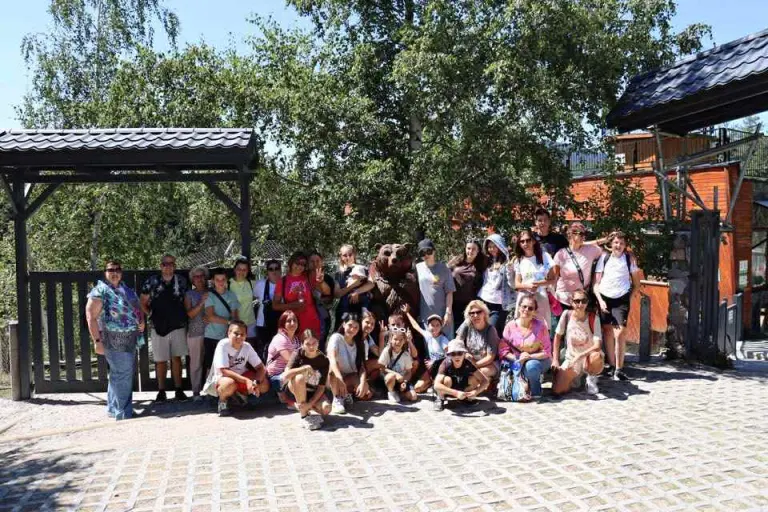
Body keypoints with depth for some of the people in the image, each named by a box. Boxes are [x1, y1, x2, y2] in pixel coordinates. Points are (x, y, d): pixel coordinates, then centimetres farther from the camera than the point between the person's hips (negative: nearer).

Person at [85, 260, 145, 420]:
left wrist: (141, 320, 8)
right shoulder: (100, 291, -8)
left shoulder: (126, 289, 15)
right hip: (114, 340, -8)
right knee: (123, 374, -6)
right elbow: (91, 317, -14)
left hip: (130, 339, 8)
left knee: (118, 374, 17)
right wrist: (97, 340, -20)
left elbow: (137, 307, 28)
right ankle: (123, 413, 3)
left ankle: (113, 408, 31)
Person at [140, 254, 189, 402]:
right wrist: (151, 314, -1)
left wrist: (185, 316, 4)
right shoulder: (152, 281, -1)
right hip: (158, 327, -1)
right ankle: (161, 391, 15)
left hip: (178, 326, 1)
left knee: (176, 358, 7)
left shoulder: (181, 281, 1)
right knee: (160, 360, 5)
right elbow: (143, 303, 8)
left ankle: (178, 389, 14)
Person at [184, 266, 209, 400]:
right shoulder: (189, 294, 7)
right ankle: (196, 391, 8)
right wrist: (202, 302, -14)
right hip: (195, 332, -1)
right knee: (196, 362, 1)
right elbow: (190, 313, -2)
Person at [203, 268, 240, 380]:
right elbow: (211, 316, -11)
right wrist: (229, 322, -15)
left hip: (227, 337, 2)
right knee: (211, 367, 3)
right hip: (212, 337, -2)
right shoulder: (209, 295, -2)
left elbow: (235, 316, 7)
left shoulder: (231, 296, 7)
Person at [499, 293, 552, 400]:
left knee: (531, 366, -36)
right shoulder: (510, 326, -10)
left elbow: (546, 352, -11)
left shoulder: (540, 326, -15)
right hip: (517, 361, 2)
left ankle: (535, 391, -3)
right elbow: (503, 349, -7)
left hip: (538, 359, -2)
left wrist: (530, 357, -27)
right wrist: (516, 358, -24)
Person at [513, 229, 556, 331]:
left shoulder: (544, 256, 2)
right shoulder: (518, 260, 7)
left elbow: (553, 280, 3)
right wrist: (527, 286, -15)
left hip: (541, 298, -1)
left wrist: (539, 283, -15)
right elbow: (517, 284, 6)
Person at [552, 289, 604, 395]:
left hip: (588, 356, -2)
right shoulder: (566, 315, -8)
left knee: (597, 356, -41)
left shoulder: (593, 318, -12)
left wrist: (579, 356, -30)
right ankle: (576, 377, 17)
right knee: (557, 390, -19)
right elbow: (557, 336, 1)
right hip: (570, 358, 2)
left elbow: (597, 346, -20)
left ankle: (591, 378, -3)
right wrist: (555, 360, -2)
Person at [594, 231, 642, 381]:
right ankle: (611, 366, 16)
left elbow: (637, 284, 13)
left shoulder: (630, 259, 6)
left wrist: (630, 298, 2)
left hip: (622, 299, -1)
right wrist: (600, 300, -5)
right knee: (607, 333, 4)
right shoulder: (604, 258, 4)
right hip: (605, 298, 1)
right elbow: (596, 283, 4)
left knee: (619, 333, -11)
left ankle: (619, 369, -4)